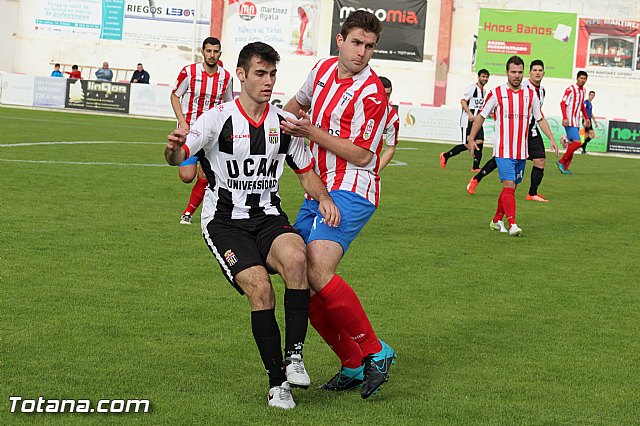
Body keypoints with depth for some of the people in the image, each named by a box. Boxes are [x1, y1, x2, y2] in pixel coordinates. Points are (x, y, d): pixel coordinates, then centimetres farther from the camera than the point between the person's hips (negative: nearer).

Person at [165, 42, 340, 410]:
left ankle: (294, 355, -23)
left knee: (296, 257, -31)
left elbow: (306, 171, 16)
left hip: (268, 218, 3)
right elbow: (179, 157, -18)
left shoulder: (285, 123, 5)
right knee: (260, 288, -25)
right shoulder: (219, 118, -7)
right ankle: (277, 382, -12)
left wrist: (323, 198, -4)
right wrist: (174, 148, -43)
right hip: (225, 222, -3)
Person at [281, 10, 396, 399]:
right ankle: (353, 366, 10)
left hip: (350, 193, -8)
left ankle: (375, 352, -9)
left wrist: (313, 132, -16)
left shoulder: (372, 94, -13)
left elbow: (361, 154, -15)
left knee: (319, 273, -25)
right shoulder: (323, 69, 10)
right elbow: (297, 104, 33)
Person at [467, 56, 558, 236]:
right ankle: (512, 224, -16)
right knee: (509, 185, -15)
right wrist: (471, 139, 3)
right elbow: (481, 116, 6)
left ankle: (497, 221, 24)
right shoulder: (496, 93, -2)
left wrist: (551, 139, 4)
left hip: (522, 152, 4)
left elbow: (540, 118, 15)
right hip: (503, 150, -4)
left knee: (511, 188, 10)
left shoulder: (531, 94, 7)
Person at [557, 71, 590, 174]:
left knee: (572, 144, 6)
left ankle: (565, 168, 9)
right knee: (577, 143, -17)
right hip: (570, 122, -8)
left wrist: (586, 118, 27)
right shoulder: (571, 89, -10)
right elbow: (563, 103, -15)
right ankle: (561, 162, -5)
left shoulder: (583, 90, 15)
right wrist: (565, 118, -24)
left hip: (576, 122, 8)